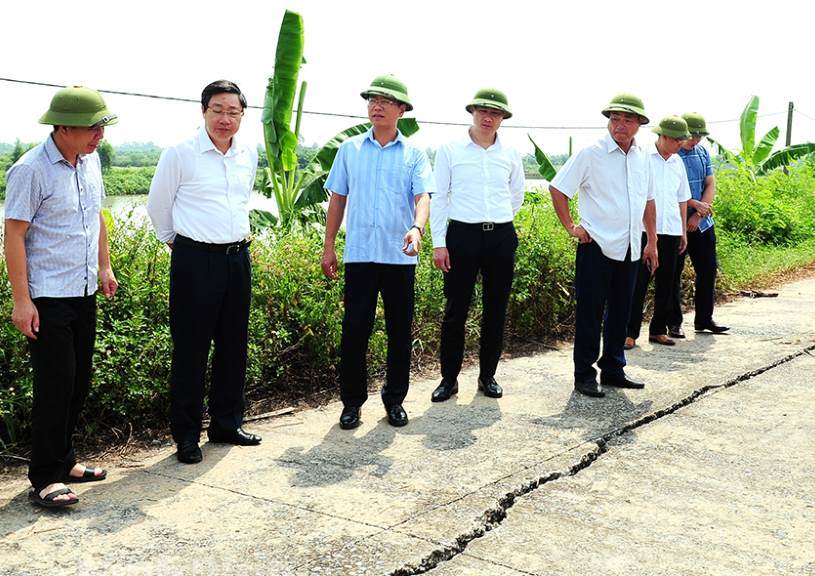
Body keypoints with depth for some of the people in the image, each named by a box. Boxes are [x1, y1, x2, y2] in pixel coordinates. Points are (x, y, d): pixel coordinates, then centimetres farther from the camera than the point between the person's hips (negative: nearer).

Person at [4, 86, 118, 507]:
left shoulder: (90, 160, 8)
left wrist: (104, 267, 17)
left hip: (84, 292, 8)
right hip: (47, 298, -7)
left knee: (79, 383, 13)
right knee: (55, 388, -4)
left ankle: (62, 460, 28)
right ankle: (44, 479, 7)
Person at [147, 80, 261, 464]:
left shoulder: (249, 155, 8)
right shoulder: (180, 154, -7)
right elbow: (157, 206, 4)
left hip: (238, 257, 6)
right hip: (195, 260, -5)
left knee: (234, 346, 12)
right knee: (191, 349, 0)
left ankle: (227, 424, 27)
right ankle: (186, 435, 11)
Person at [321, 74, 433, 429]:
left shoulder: (414, 154, 4)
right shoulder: (350, 149, 9)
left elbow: (422, 196, -9)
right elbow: (338, 199, 11)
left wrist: (417, 228, -30)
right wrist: (328, 247, 8)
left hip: (400, 256, 0)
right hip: (359, 254, 0)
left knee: (400, 331, 8)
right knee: (354, 330, 1)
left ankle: (395, 399, 22)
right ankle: (352, 401, 13)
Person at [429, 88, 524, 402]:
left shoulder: (511, 154, 8)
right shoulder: (450, 150, 1)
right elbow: (438, 197, 0)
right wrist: (438, 242, -5)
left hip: (502, 238, 3)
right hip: (462, 236, -3)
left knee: (496, 311, 8)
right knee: (455, 310, 0)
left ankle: (488, 376, 21)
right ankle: (449, 378, 11)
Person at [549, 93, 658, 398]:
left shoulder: (642, 157, 10)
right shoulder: (591, 153, -8)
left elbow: (648, 201, 19)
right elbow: (558, 188, -5)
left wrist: (652, 242, 17)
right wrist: (570, 227, -7)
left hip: (629, 249, 6)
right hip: (597, 247, -6)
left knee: (620, 313, 14)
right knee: (590, 314, -1)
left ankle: (613, 370, 26)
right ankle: (584, 376, 8)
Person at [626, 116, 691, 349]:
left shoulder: (677, 162, 14)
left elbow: (682, 199, 21)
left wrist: (683, 231, 18)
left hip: (671, 231, 6)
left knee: (666, 284, 9)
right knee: (638, 282, -5)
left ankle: (658, 330, 20)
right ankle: (630, 332, 0)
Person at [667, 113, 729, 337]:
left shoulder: (703, 152, 10)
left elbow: (710, 185, 7)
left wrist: (698, 215, -6)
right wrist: (696, 205, -16)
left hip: (702, 224, 6)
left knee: (708, 270, 11)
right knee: (673, 274, 1)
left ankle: (704, 319, 23)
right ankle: (674, 323, 9)